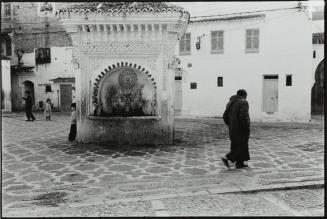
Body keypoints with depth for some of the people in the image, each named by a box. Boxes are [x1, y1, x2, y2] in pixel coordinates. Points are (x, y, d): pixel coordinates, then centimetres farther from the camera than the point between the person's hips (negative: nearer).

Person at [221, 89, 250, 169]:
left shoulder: (230, 103, 12)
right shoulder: (243, 102, -11)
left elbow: (225, 116, 10)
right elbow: (243, 116, -23)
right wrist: (247, 127, -13)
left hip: (232, 129, 8)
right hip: (241, 129, -8)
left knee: (236, 145, 15)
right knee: (241, 146, 0)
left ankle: (239, 163, 18)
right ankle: (227, 158, -11)